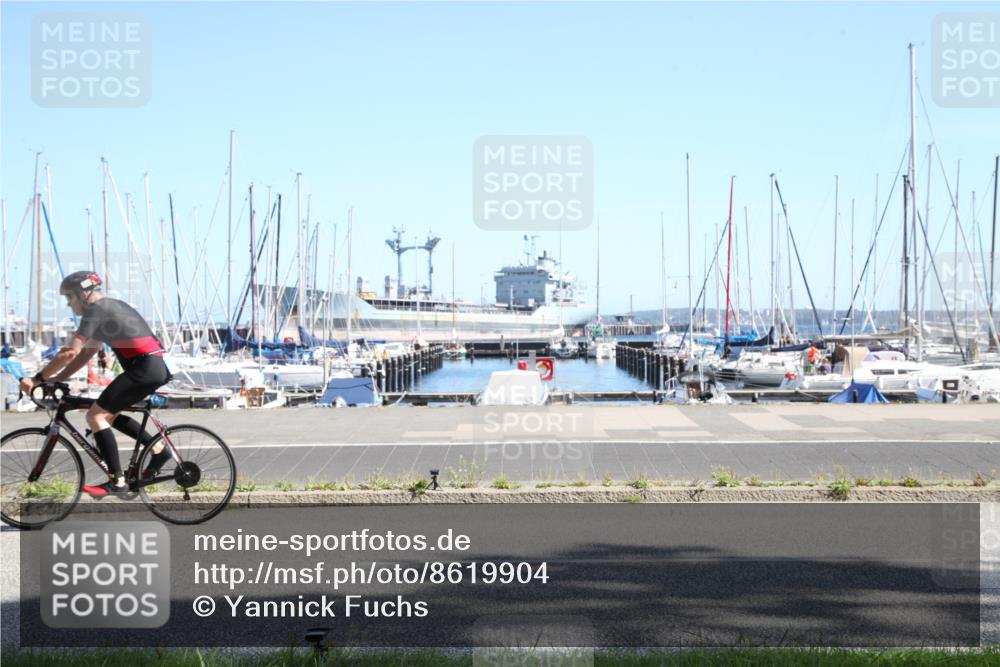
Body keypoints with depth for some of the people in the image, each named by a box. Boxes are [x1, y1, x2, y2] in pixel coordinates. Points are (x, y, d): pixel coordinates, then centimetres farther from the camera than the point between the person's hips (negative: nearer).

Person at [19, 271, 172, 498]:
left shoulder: (95, 310, -7)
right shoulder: (109, 307, 23)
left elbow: (70, 352, -14)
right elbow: (86, 354, 24)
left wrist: (37, 379, -7)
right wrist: (55, 379, 19)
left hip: (144, 368, -9)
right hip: (156, 367, 9)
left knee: (95, 415, -6)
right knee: (109, 415, 21)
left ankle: (117, 482, -10)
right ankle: (158, 448, 15)